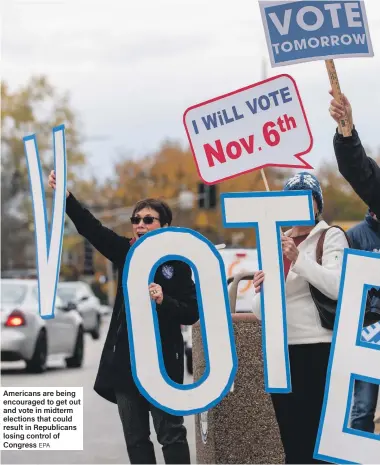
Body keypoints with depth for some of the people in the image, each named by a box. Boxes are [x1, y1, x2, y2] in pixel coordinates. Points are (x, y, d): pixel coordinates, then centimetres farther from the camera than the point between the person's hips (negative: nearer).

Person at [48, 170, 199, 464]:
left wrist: (164, 301, -24)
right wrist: (66, 196, -18)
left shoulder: (177, 264, -5)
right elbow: (91, 227, -6)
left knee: (171, 434, -2)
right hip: (125, 359, 5)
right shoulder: (127, 253, 6)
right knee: (135, 438, 8)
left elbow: (192, 313, -7)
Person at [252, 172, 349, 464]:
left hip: (319, 350, -6)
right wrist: (260, 292, -7)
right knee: (292, 439, 6)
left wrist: (298, 258, -23)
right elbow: (261, 312, 15)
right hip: (281, 351, 6)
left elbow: (337, 287, -16)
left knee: (320, 440, -8)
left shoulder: (331, 237, 1)